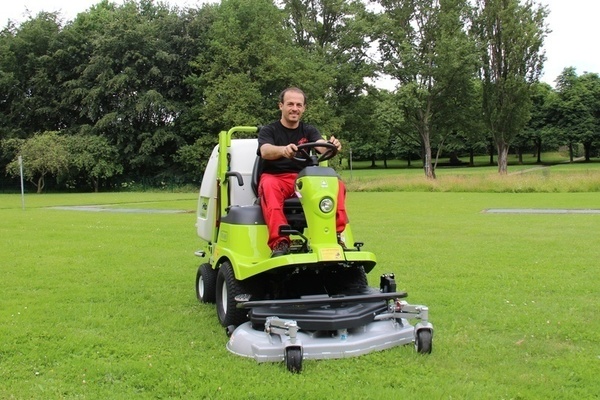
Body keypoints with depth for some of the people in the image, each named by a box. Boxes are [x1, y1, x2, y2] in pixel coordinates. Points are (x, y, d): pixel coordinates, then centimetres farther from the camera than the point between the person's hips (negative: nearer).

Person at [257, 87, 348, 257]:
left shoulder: (309, 131, 13)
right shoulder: (268, 131, 4)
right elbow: (265, 151, -19)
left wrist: (332, 146, -35)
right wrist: (283, 150, -42)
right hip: (275, 177, -3)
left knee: (337, 184, -23)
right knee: (269, 185, -39)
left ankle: (336, 234, -25)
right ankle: (279, 242, -47)